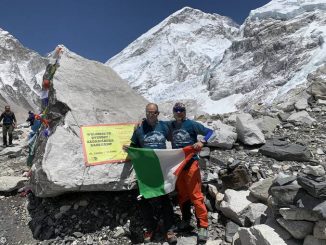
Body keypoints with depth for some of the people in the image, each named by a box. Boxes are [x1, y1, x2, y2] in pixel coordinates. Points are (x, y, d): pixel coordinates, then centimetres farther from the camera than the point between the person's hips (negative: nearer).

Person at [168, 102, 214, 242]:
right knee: (182, 195, 14)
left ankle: (203, 226, 5)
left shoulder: (191, 124, -5)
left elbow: (210, 132, -9)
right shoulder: (170, 126, 7)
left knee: (195, 196, -5)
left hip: (191, 163, -4)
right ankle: (186, 221, 30)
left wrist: (202, 142, -27)